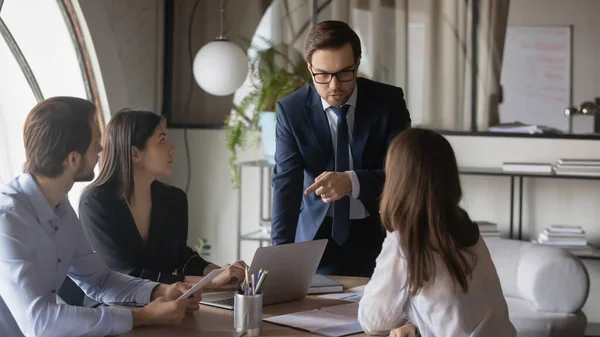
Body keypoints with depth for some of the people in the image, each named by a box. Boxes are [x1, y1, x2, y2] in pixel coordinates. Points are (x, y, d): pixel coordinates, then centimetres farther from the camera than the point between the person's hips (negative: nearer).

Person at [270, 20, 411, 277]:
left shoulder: (388, 101, -10)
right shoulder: (291, 109, -10)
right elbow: (286, 183, -15)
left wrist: (351, 181, -34)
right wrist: (282, 252, -30)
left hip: (377, 234, 0)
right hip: (318, 235, 0)